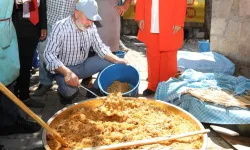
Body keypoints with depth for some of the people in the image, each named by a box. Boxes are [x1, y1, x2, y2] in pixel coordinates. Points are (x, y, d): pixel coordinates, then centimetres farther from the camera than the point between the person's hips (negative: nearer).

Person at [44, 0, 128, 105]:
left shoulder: (91, 27, -7)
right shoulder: (60, 27, -24)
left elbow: (100, 47, 0)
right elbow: (48, 54, -31)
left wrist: (116, 60, -18)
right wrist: (67, 72, -46)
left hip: (83, 65, 6)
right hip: (65, 69, -5)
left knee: (110, 63, -11)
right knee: (69, 88, -35)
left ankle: (94, 92, 8)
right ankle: (65, 93, 4)